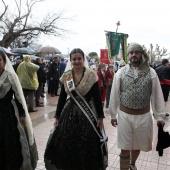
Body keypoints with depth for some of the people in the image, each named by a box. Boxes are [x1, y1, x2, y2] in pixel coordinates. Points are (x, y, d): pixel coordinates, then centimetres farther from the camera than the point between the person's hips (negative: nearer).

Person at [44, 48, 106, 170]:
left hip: (87, 113, -2)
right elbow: (62, 97, 5)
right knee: (66, 144, 9)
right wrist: (57, 116, 6)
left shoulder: (91, 75, -8)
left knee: (86, 146, 7)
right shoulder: (66, 76, 0)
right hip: (70, 112, 3)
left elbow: (97, 97, -6)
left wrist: (100, 116, -7)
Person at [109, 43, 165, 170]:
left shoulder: (151, 72, -4)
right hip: (124, 115, -1)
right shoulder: (120, 73, -4)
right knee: (125, 148, 6)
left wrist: (160, 116, -1)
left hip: (144, 116, 1)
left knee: (137, 145, 21)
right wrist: (113, 114, 2)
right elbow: (114, 95, 0)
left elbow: (157, 95, 0)